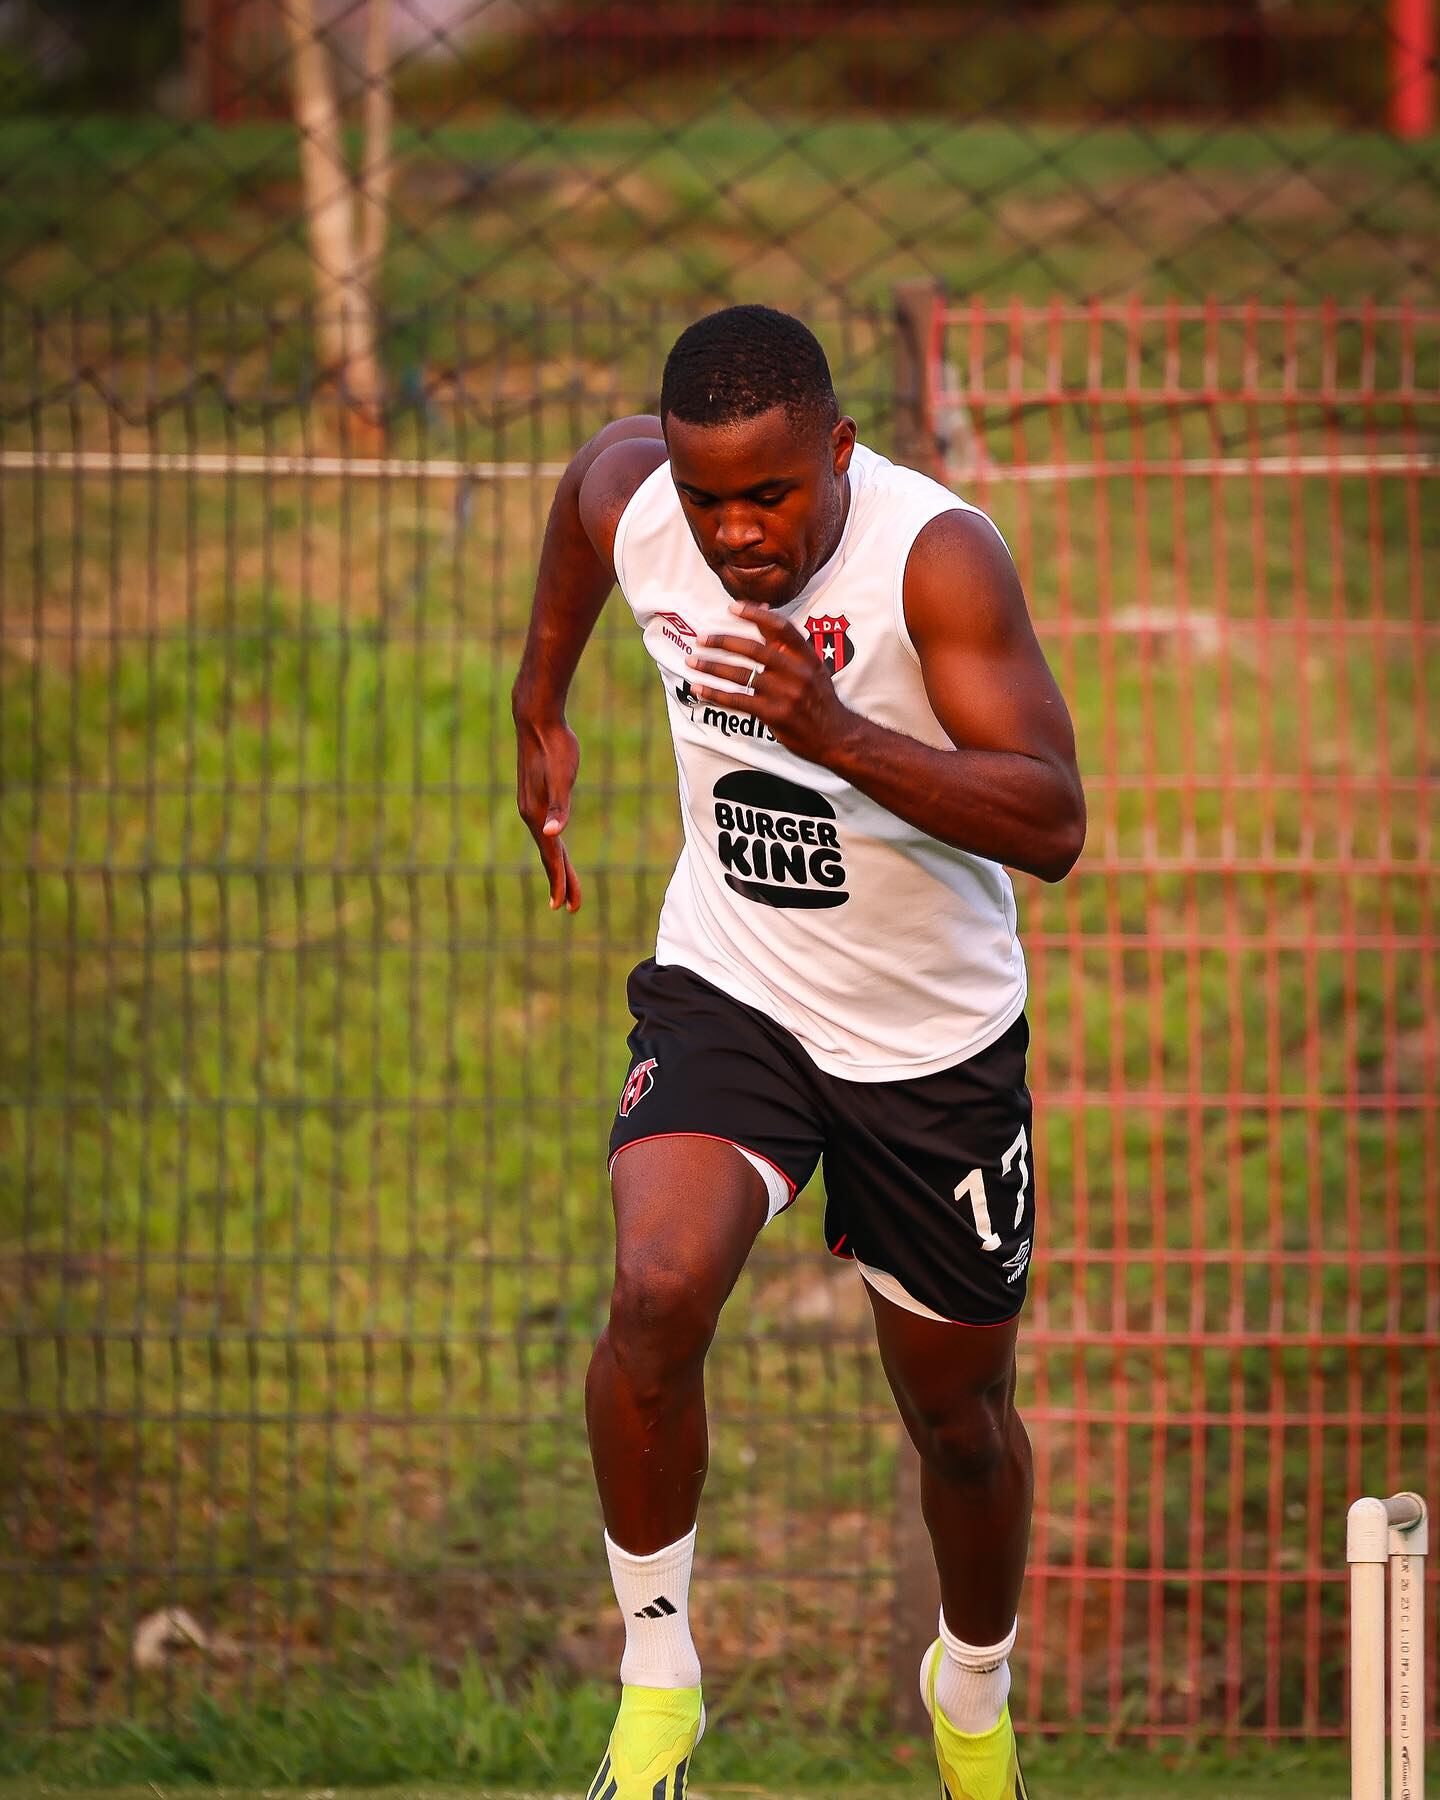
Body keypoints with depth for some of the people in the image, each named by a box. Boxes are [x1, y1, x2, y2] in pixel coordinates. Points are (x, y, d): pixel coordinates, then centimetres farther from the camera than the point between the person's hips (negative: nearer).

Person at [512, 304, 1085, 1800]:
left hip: (937, 1040, -2)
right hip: (728, 995, 2)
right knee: (657, 1297, -26)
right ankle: (656, 1680, -6)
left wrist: (833, 731, -44)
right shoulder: (628, 497, -15)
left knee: (959, 1417, 13)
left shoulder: (937, 555, -27)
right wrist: (539, 708, 21)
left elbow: (1051, 825, -33)